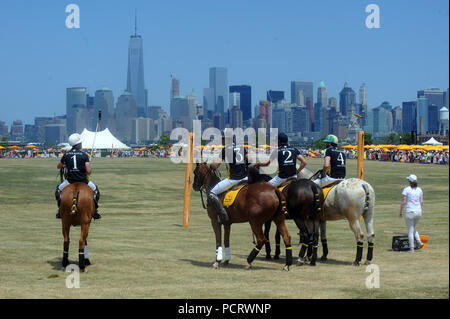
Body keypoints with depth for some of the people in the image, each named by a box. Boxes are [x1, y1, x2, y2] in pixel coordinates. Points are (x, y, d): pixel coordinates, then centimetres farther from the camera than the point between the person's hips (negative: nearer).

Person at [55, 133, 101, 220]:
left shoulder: (66, 155, 0)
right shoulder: (84, 155, -8)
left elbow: (58, 167, 16)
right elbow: (88, 171, -14)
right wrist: (88, 173, 10)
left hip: (70, 181, 1)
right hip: (83, 180, -1)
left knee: (58, 190, 28)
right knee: (95, 189, 24)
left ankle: (60, 210, 20)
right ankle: (95, 211, 17)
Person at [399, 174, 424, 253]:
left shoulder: (406, 190, -8)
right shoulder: (419, 190, 6)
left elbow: (403, 202, -9)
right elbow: (421, 201, 6)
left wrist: (400, 212, -1)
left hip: (410, 212, -5)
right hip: (418, 212, 5)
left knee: (410, 230, 3)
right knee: (413, 228, 25)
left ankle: (412, 249, 3)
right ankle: (419, 242, 7)